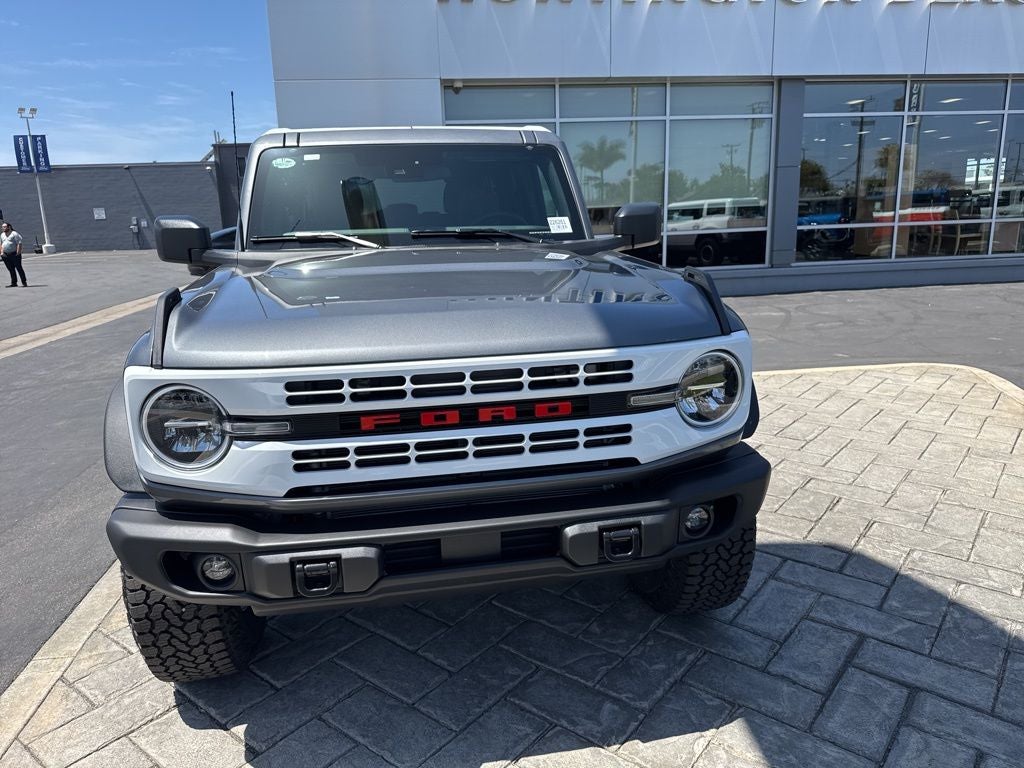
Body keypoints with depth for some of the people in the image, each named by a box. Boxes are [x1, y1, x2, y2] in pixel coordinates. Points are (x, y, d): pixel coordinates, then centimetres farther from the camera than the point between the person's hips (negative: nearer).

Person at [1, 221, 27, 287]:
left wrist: (18, 253, -18)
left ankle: (24, 283, -3)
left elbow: (19, 243, -12)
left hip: (14, 254, -7)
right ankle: (14, 283, 13)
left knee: (19, 268, -6)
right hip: (6, 255, 7)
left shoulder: (14, 234, -6)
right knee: (11, 269, 8)